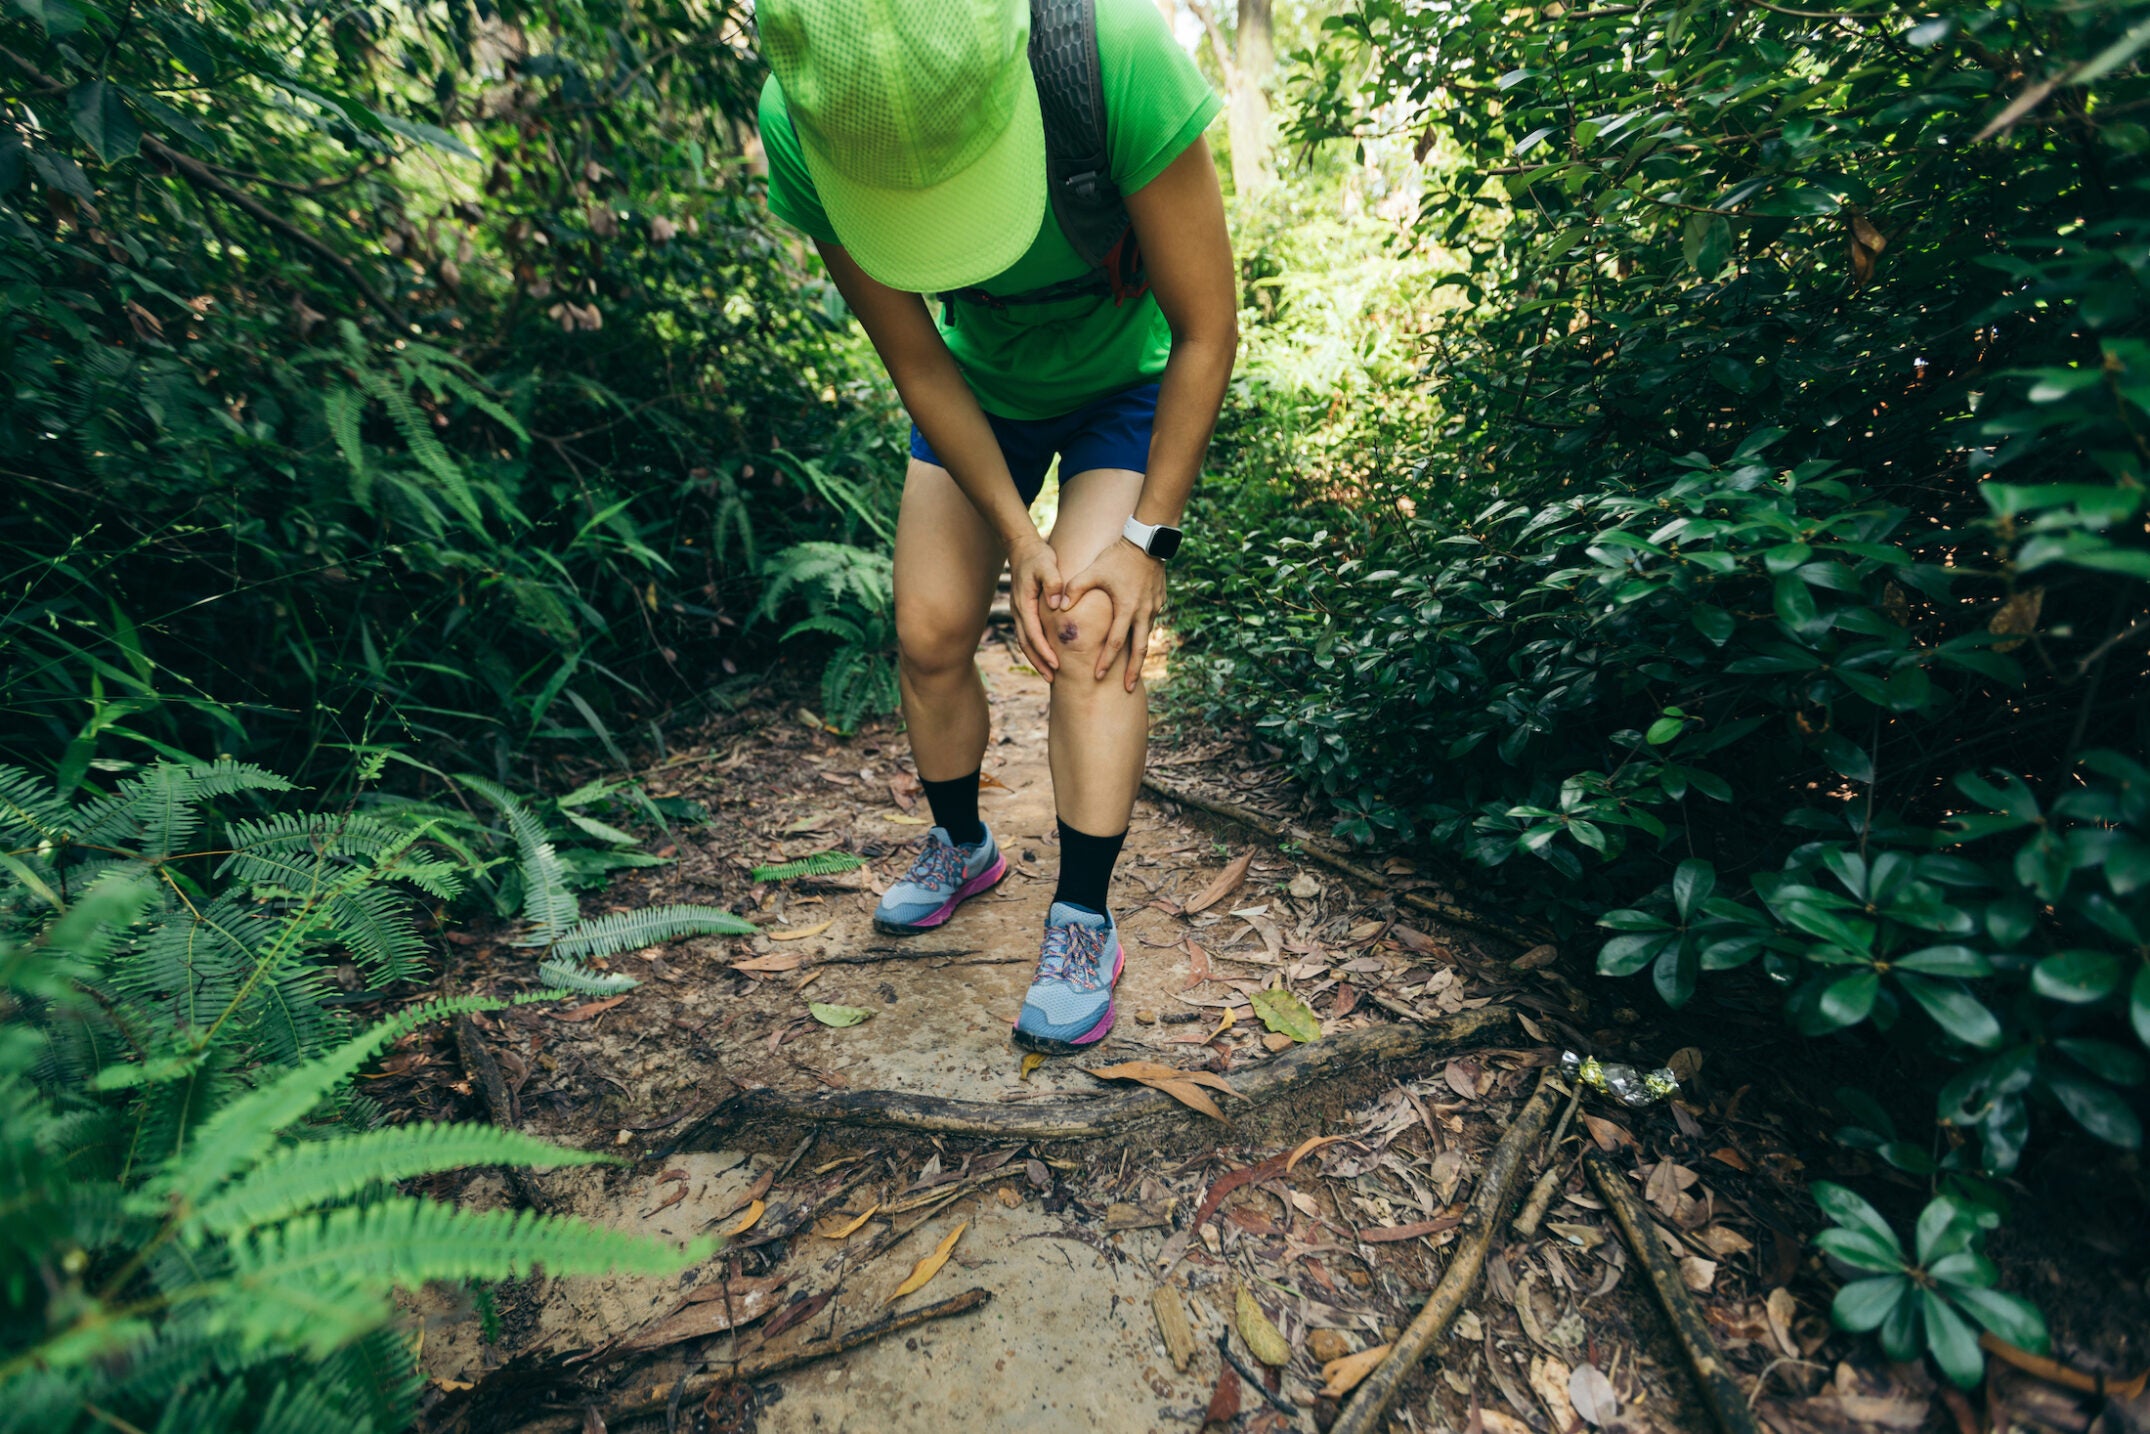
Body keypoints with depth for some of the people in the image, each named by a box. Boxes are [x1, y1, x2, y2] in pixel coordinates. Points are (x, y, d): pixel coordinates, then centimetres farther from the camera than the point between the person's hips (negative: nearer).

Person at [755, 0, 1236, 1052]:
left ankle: (1085, 922, -7)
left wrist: (1146, 535, -25)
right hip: (978, 390, 3)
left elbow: (1207, 328, -25)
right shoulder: (795, 128, -24)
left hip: (1129, 384, -2)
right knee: (928, 633, -4)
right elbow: (914, 363, -16)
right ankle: (960, 845, 22)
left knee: (1091, 632, -22)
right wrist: (1018, 538, -19)